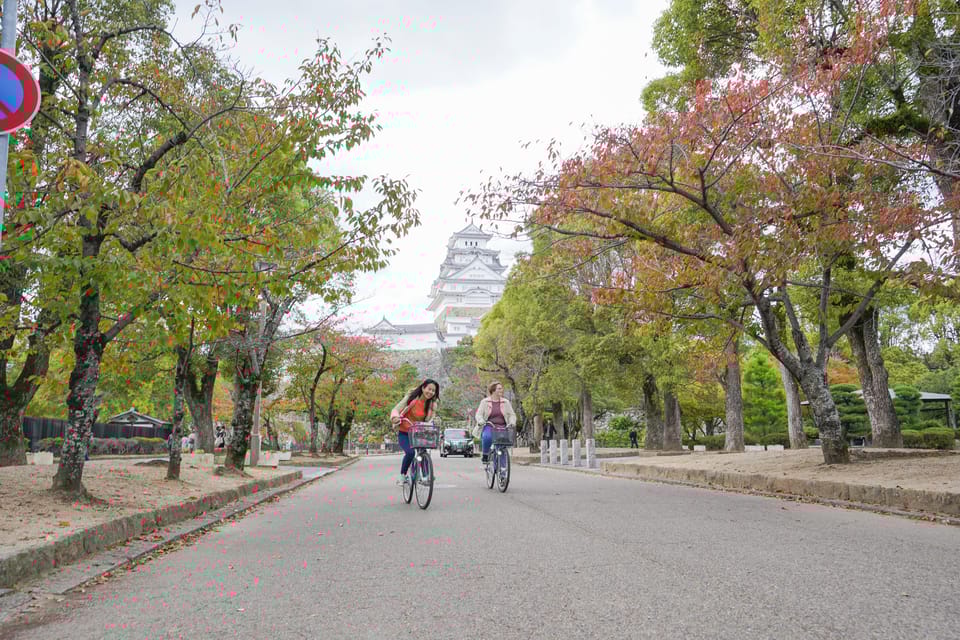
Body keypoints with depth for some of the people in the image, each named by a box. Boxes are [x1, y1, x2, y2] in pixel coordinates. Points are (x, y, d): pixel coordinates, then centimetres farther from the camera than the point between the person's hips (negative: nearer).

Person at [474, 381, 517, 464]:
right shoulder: (485, 402, 7)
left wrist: (512, 423, -11)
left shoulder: (506, 402, 13)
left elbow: (512, 414, 11)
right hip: (488, 426, -2)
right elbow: (479, 414, 2)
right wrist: (481, 422, -20)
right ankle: (485, 455, -9)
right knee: (487, 437, -36)